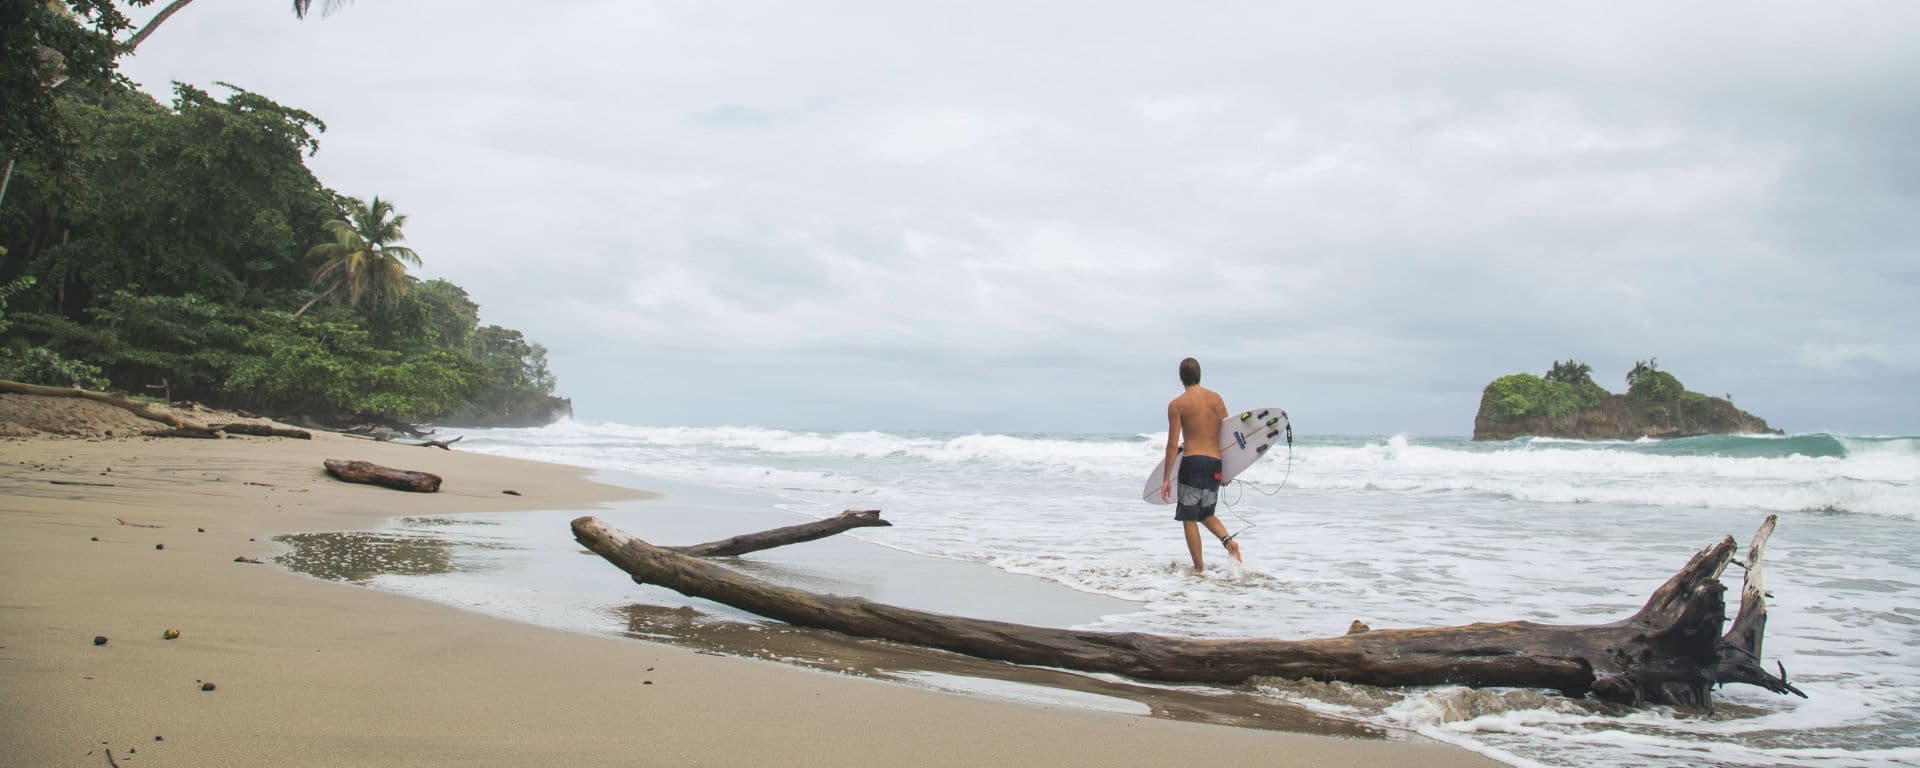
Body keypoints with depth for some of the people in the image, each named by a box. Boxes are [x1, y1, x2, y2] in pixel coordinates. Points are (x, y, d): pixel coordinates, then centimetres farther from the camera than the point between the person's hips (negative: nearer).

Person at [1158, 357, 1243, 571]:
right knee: (1206, 514, 22)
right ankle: (1229, 541, -4)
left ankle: (1199, 568, 4)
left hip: (1193, 463, -5)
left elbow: (1173, 444, -8)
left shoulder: (1177, 404, -5)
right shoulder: (1216, 398, 9)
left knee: (1189, 518, 6)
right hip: (1216, 463, 5)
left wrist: (1166, 479, -3)